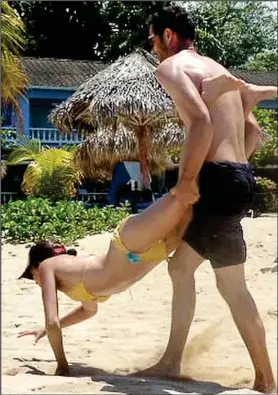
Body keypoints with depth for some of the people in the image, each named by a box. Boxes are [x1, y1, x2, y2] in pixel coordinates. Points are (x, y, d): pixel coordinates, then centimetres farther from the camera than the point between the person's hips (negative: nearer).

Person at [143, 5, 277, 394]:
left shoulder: (171, 66, -4)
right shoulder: (216, 69, 23)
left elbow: (202, 121, -22)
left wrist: (187, 178, -15)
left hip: (219, 179, -9)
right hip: (236, 174, 10)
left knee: (232, 285, -4)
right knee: (180, 266, 16)